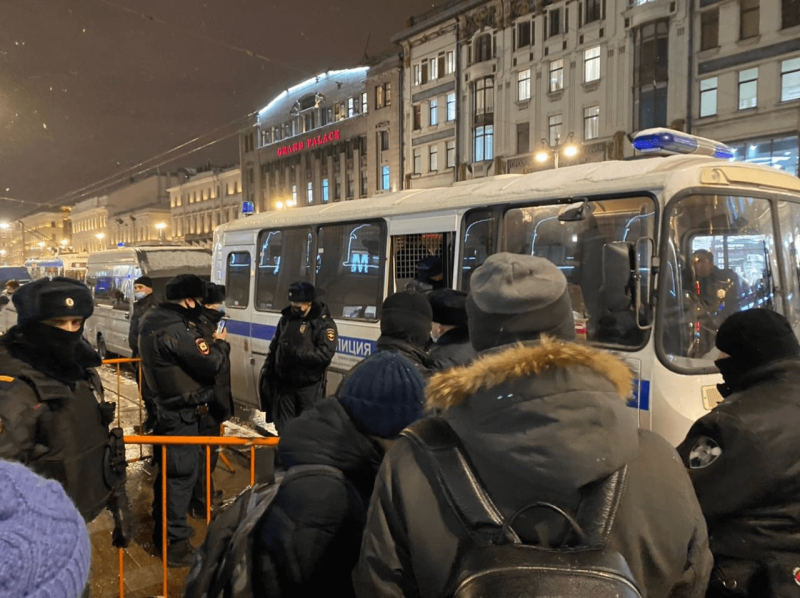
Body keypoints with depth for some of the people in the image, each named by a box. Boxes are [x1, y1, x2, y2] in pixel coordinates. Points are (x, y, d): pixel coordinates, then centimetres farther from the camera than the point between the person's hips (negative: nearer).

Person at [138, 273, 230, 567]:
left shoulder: (153, 322, 6)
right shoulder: (175, 330, -26)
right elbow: (212, 364, -21)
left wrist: (204, 346, -2)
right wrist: (221, 344, -3)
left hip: (167, 407, 10)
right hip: (182, 413, -10)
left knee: (167, 470, 21)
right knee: (182, 473, -1)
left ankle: (162, 530, 36)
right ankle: (175, 543, 8)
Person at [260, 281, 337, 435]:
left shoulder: (323, 323, -12)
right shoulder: (286, 318, 8)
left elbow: (326, 354, -23)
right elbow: (274, 347, 17)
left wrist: (297, 352, -28)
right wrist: (267, 370, 9)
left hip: (309, 386, -6)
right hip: (285, 383, 6)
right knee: (284, 427, 15)